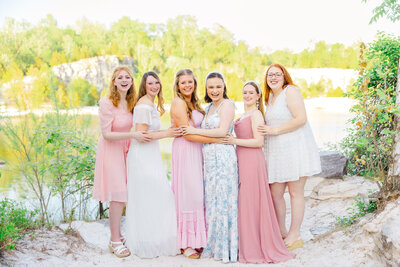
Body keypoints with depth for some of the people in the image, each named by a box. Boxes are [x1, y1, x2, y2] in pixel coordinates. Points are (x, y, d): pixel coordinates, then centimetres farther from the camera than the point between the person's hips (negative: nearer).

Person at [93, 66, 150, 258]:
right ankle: (115, 242, 7)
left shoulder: (130, 102, 5)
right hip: (111, 150, -7)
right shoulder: (106, 103, -18)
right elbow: (106, 134, -20)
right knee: (117, 195, -5)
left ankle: (116, 236, 27)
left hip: (125, 149, 7)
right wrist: (133, 135, -25)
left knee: (122, 196, 12)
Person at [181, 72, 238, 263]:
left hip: (222, 157, -8)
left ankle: (225, 248, 3)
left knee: (221, 200, -6)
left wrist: (195, 131, -9)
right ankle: (213, 245, 17)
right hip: (209, 158, 8)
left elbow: (222, 131, -15)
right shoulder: (209, 107, 21)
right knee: (210, 200, 8)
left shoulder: (227, 104, -4)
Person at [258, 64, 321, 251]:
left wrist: (275, 130, -15)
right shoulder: (269, 97, 18)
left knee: (295, 193, 0)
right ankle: (281, 232, 21)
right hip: (277, 151, 8)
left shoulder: (290, 91, -6)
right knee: (275, 193, 6)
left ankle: (295, 235, 10)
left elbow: (301, 119, -16)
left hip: (296, 148, -8)